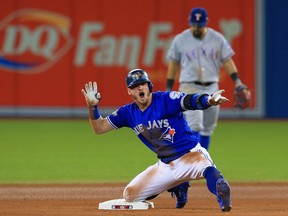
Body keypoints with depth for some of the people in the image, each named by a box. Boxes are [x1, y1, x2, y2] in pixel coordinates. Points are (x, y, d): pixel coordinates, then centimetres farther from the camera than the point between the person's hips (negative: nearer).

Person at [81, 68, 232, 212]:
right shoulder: (129, 112, 2)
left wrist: (209, 100, -55)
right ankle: (174, 187, 27)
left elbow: (190, 101, -33)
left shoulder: (166, 100, -14)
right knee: (129, 195, 11)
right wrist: (93, 107, -11)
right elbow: (99, 128, 8)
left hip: (191, 154, -8)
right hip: (165, 165, 8)